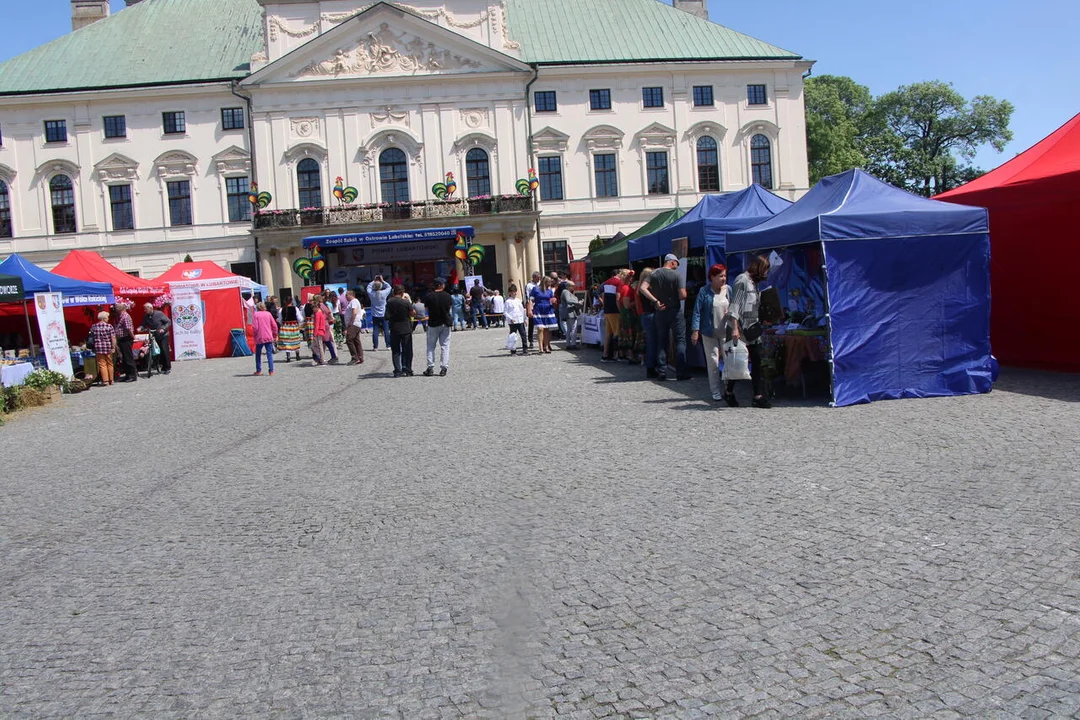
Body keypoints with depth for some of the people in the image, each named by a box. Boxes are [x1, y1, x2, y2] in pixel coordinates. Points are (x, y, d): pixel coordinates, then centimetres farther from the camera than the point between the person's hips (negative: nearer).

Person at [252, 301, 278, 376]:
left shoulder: (256, 314, -3)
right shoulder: (268, 313, 5)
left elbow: (255, 327, -10)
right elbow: (274, 325, 4)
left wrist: (255, 335, 6)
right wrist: (275, 335, 14)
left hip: (259, 338, -2)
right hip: (269, 337, 2)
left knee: (258, 354, 12)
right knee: (269, 354, 2)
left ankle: (258, 371, 15)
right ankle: (271, 371, -4)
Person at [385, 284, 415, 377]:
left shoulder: (389, 302, -3)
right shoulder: (406, 302, -12)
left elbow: (387, 316, 7)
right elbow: (413, 313, -3)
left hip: (394, 329, 2)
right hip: (406, 329, -2)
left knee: (396, 351, 8)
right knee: (407, 350, 8)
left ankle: (397, 370, 3)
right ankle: (406, 369, 8)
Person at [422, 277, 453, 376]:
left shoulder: (428, 296, -9)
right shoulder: (447, 296, -4)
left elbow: (426, 307, 2)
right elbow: (449, 308, 6)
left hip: (433, 323, -1)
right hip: (445, 323, 1)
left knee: (431, 346, 8)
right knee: (445, 346, 6)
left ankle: (430, 368, 4)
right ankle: (444, 368, 1)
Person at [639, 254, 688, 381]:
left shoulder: (654, 275, 2)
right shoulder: (677, 274, -10)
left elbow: (642, 288, -10)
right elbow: (682, 295, -17)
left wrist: (656, 301, -9)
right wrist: (675, 297, 5)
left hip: (660, 312, 4)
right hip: (675, 311, -4)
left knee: (661, 342, 10)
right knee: (680, 341, 3)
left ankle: (661, 372, 10)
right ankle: (681, 372, -1)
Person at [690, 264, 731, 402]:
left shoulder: (728, 290, 4)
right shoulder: (704, 291, -5)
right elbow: (697, 311, -6)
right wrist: (695, 331, -12)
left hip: (726, 331, 2)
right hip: (709, 332, -2)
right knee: (713, 362, 3)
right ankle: (715, 391, 12)